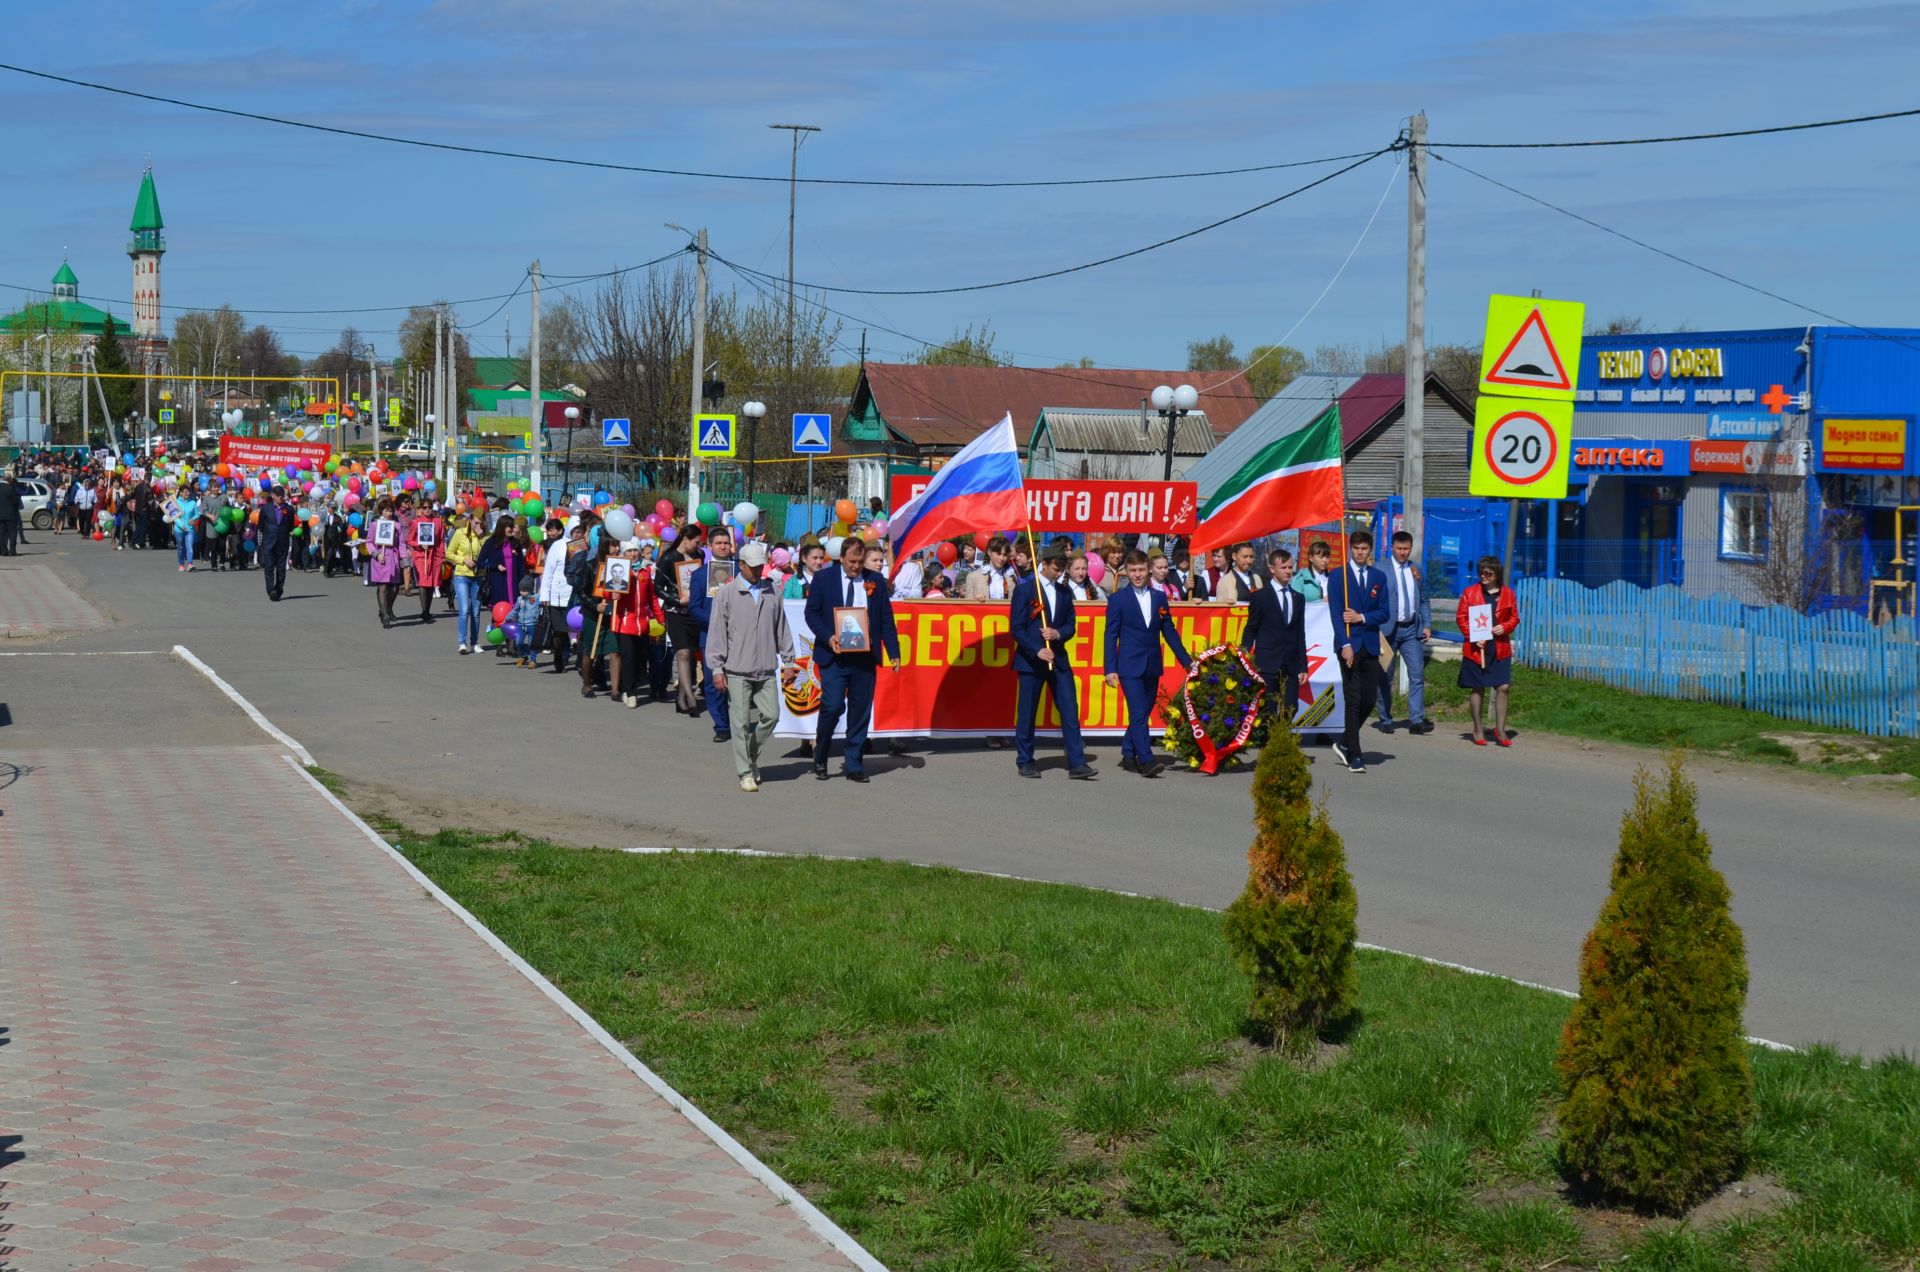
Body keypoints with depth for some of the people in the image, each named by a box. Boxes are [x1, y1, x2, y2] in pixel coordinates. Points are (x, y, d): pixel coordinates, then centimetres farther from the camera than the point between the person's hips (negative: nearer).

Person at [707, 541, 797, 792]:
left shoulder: (770, 592, 10)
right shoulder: (727, 594, -1)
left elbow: (781, 629, 17)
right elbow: (716, 633, -1)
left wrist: (788, 661, 14)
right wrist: (716, 669, -6)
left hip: (766, 670, 4)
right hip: (737, 671, -4)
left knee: (771, 715, -2)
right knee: (741, 722, -3)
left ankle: (751, 755, 23)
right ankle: (746, 773, 4)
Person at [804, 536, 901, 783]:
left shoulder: (876, 580, 9)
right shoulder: (824, 579, 3)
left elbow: (886, 618, 10)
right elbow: (811, 613, 3)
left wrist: (893, 652, 3)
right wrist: (828, 638, -12)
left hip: (865, 658, 3)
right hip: (834, 655, -2)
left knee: (860, 712, 3)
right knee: (832, 706, -12)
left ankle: (854, 766, 11)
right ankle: (820, 757, 9)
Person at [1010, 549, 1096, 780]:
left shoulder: (1064, 592, 12)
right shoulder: (1024, 589, -4)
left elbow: (1071, 624, 14)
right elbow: (1016, 628, -9)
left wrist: (1058, 634, -9)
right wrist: (1037, 650, -19)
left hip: (1058, 659, 4)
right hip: (1031, 659, -4)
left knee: (1070, 711, -4)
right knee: (1027, 714, 2)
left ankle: (1077, 764, -6)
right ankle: (1025, 762, 15)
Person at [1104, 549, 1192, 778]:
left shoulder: (1159, 598, 10)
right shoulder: (1118, 599, -1)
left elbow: (1169, 631, 15)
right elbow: (1111, 635, -2)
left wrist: (1186, 661, 13)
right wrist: (1110, 669, -9)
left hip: (1153, 666, 5)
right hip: (1130, 665, -5)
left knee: (1143, 713, 9)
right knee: (1138, 714, -12)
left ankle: (1128, 755, 22)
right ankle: (1146, 761, -16)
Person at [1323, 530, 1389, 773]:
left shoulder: (1379, 578, 12)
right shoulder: (1337, 576, 1)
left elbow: (1383, 613, 8)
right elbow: (1336, 613, -7)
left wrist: (1361, 617, -10)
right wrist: (1345, 645, -16)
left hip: (1370, 645, 4)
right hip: (1349, 645, -4)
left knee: (1369, 700, 3)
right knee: (1354, 700, -6)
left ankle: (1344, 743, 21)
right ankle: (1354, 755, -3)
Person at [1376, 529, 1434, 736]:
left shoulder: (1416, 570, 12)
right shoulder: (1380, 570, -1)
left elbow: (1424, 600, 18)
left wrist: (1427, 625, 7)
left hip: (1412, 629, 3)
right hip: (1388, 630, -3)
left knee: (1417, 674, -6)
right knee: (1385, 677, 3)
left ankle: (1416, 720, -8)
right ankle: (1385, 720, 11)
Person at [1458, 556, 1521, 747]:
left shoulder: (1508, 594, 7)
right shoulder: (1470, 592, 2)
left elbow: (1514, 618, 13)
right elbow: (1461, 616, 2)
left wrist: (1505, 627, -9)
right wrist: (1473, 637, -10)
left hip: (1500, 648, 1)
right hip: (1476, 648, -1)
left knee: (1503, 687, -6)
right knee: (1477, 688, 4)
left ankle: (1500, 730, 3)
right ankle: (1477, 730, 15)